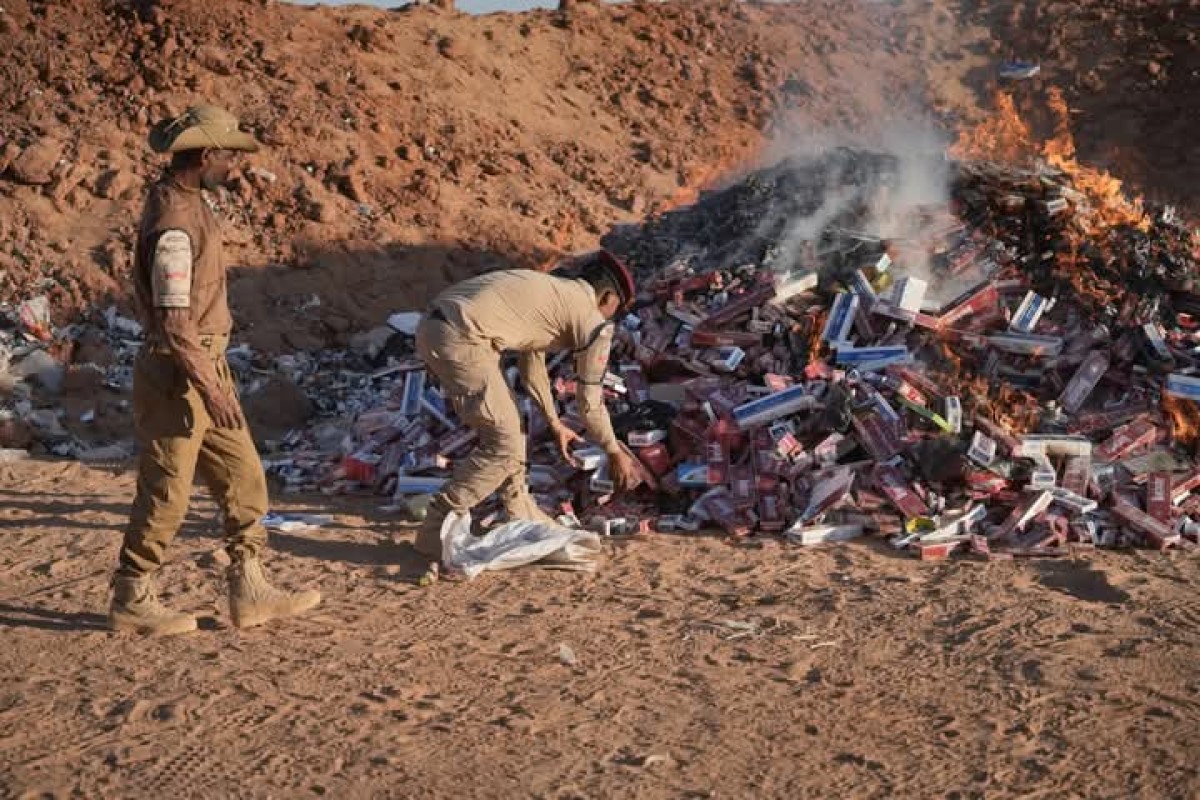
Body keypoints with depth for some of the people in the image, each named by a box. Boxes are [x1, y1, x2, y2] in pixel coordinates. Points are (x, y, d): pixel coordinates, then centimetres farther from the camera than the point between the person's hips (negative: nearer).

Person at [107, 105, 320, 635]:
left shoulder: (188, 203, 10)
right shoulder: (174, 222, -21)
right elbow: (172, 319, -25)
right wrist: (210, 388, -23)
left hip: (206, 370, 10)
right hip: (177, 376, -10)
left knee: (245, 478, 12)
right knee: (165, 494, 2)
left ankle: (249, 592, 18)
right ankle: (131, 601, 17)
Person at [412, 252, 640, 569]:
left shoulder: (549, 288, 28)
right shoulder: (594, 322, 3)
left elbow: (531, 362, 37)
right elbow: (590, 400, 9)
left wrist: (556, 424, 45)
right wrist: (615, 452, 24)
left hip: (432, 326, 10)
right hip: (461, 340, -10)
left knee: (506, 425, 22)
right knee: (503, 444, 0)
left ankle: (521, 514, 33)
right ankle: (436, 531, 3)